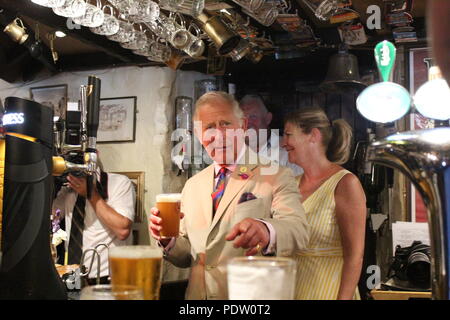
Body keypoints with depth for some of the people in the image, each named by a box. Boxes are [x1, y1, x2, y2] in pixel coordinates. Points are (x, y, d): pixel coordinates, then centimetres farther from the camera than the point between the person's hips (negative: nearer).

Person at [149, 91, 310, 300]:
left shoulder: (277, 177, -9)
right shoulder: (192, 186, 6)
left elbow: (298, 230, -25)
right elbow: (188, 256, 10)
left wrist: (266, 230, -45)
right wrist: (168, 240, -11)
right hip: (197, 293, 4)